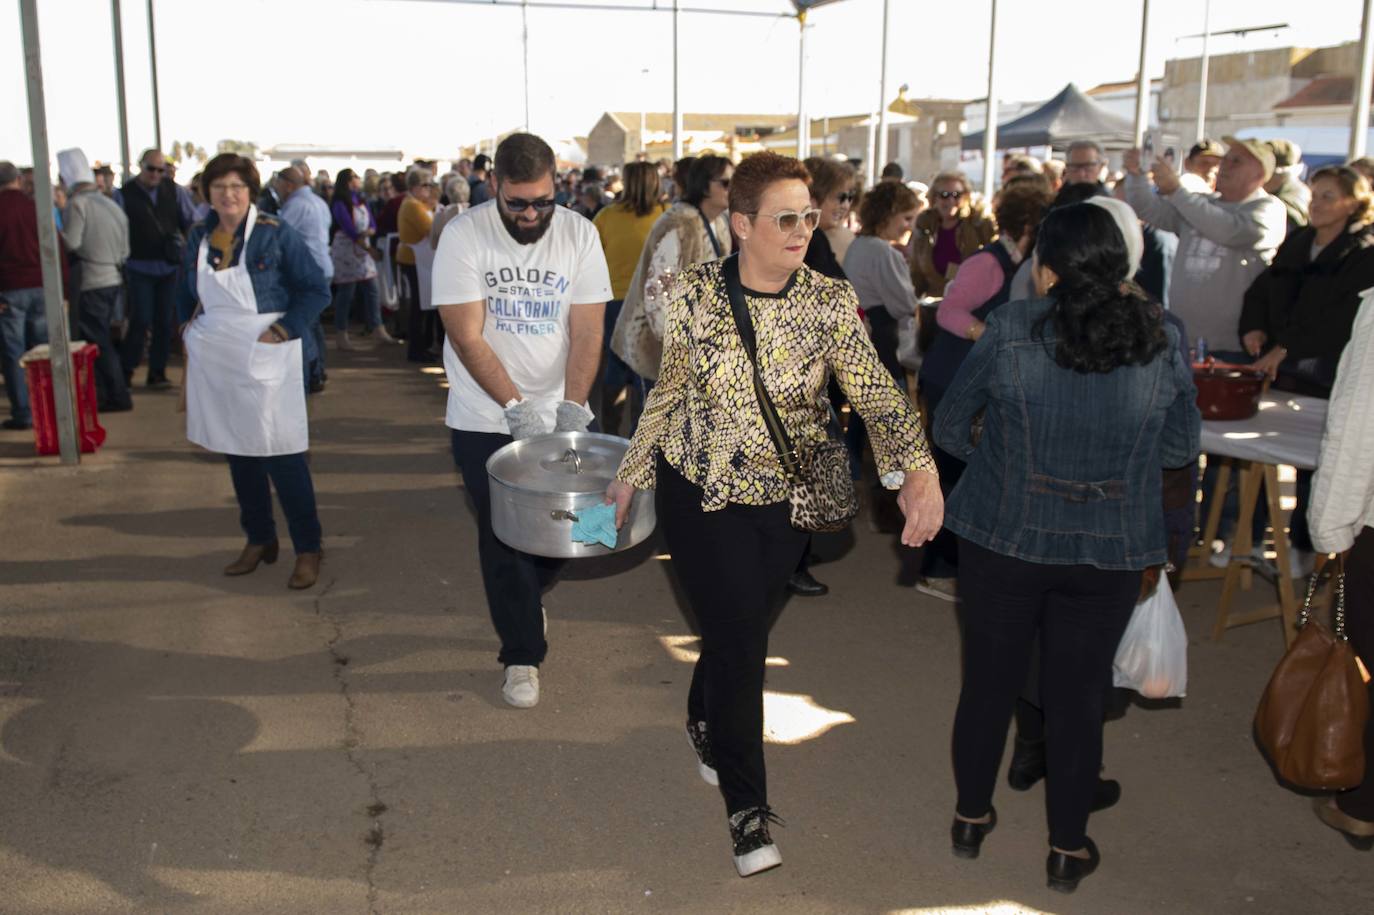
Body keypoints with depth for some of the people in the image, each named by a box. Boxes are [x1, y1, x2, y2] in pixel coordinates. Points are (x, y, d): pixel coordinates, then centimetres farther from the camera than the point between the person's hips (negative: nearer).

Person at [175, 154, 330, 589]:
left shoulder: (275, 234, -8)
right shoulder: (199, 237, 7)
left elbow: (316, 289, -8)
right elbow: (186, 293, 24)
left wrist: (283, 330, -15)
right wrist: (188, 325, 9)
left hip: (267, 359, -5)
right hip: (217, 364, 6)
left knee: (282, 455, -5)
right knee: (238, 453, 13)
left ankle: (307, 549, 7)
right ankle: (259, 541, 28)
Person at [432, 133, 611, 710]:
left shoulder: (579, 234, -4)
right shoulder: (464, 235, -11)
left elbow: (586, 331, -5)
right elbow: (467, 338, -15)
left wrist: (572, 407, -17)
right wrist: (518, 407, -21)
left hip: (562, 415, 3)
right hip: (486, 419, -2)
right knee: (503, 538, 2)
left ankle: (523, 600, 41)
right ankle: (522, 653, 19)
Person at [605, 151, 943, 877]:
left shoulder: (829, 303, -10)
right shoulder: (694, 294, -10)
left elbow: (876, 394, -18)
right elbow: (669, 393, 2)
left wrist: (918, 469, -34)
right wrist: (631, 474, 8)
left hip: (785, 499, 2)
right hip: (701, 492, -2)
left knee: (742, 626, 17)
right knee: (739, 638, -5)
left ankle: (706, 719, 51)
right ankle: (747, 806, 11)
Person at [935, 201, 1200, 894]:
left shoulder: (1010, 328, -10)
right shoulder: (1161, 337, -5)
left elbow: (949, 427, -1)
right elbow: (1182, 446, 6)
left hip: (1003, 540, -1)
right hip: (1111, 552, 1)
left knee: (988, 684, 15)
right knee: (1077, 699, 13)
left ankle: (970, 819, 33)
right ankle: (1068, 850, 26)